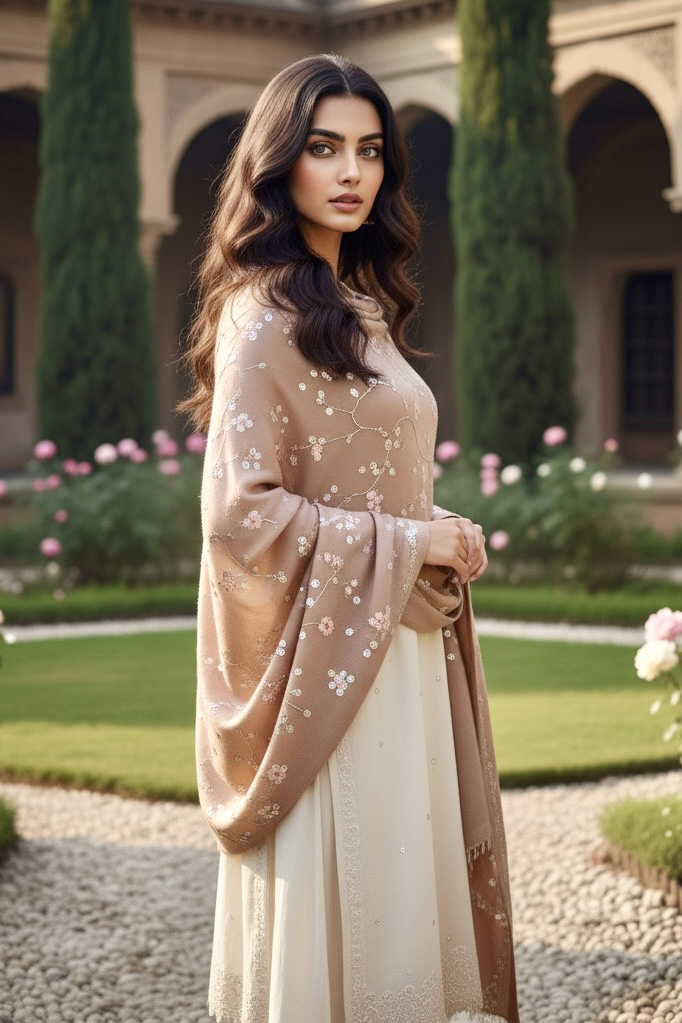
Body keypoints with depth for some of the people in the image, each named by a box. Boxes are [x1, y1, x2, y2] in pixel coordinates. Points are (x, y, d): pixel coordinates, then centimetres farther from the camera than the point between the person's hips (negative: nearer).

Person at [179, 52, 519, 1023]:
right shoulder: (265, 314, -12)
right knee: (338, 909, -2)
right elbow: (240, 512, -18)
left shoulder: (360, 306, 14)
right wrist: (409, 544, -13)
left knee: (405, 892, 12)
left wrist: (445, 543, 8)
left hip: (397, 647, 9)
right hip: (326, 660, -9)